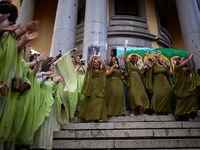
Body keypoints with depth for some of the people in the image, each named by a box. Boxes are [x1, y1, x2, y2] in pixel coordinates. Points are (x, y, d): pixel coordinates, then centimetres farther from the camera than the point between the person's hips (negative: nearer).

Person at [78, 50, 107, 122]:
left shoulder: (101, 70, 12)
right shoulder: (91, 70, 12)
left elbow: (103, 64, -5)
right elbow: (89, 63, -6)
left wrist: (99, 57, 1)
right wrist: (92, 56, -3)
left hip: (99, 89, 1)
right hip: (92, 89, 0)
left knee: (100, 102, -8)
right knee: (91, 102, -3)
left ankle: (98, 117, -2)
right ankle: (91, 117, 2)